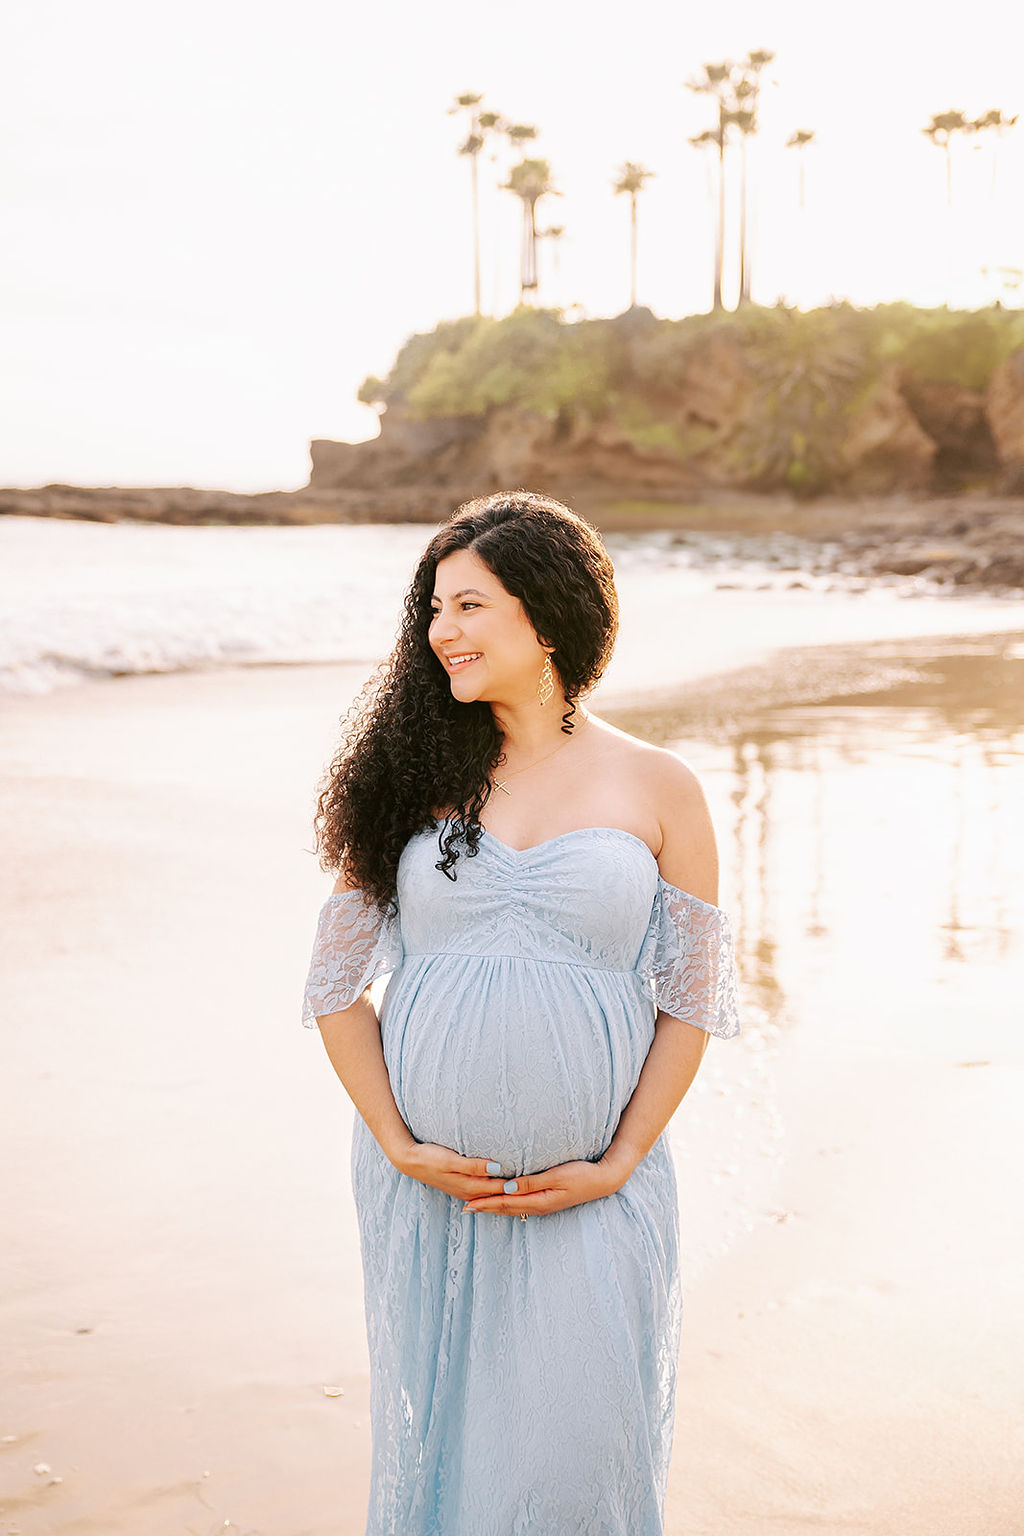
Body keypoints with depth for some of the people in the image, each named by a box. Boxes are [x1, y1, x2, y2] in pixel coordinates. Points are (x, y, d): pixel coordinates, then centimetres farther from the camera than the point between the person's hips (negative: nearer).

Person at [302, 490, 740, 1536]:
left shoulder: (657, 789, -1)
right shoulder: (414, 775, 2)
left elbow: (691, 1001, 2)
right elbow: (337, 985, 4)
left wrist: (615, 1167, -5)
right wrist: (397, 1143, -5)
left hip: (595, 1189, -1)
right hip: (427, 1185, 1)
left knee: (576, 1449, 4)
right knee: (435, 1435, 12)